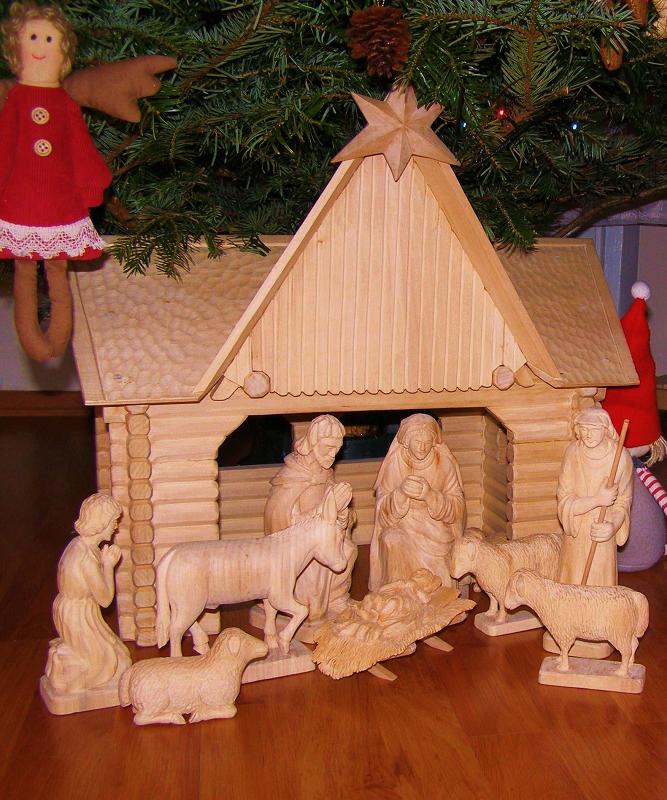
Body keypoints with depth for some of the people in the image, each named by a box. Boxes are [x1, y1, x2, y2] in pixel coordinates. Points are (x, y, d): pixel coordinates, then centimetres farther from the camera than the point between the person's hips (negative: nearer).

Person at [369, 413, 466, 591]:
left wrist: (430, 495, -28)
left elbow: (457, 508, -9)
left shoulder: (445, 463, -6)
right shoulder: (394, 462, -7)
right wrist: (401, 492, -30)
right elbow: (384, 511, -9)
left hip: (437, 529, 1)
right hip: (401, 528, 0)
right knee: (392, 542, -30)